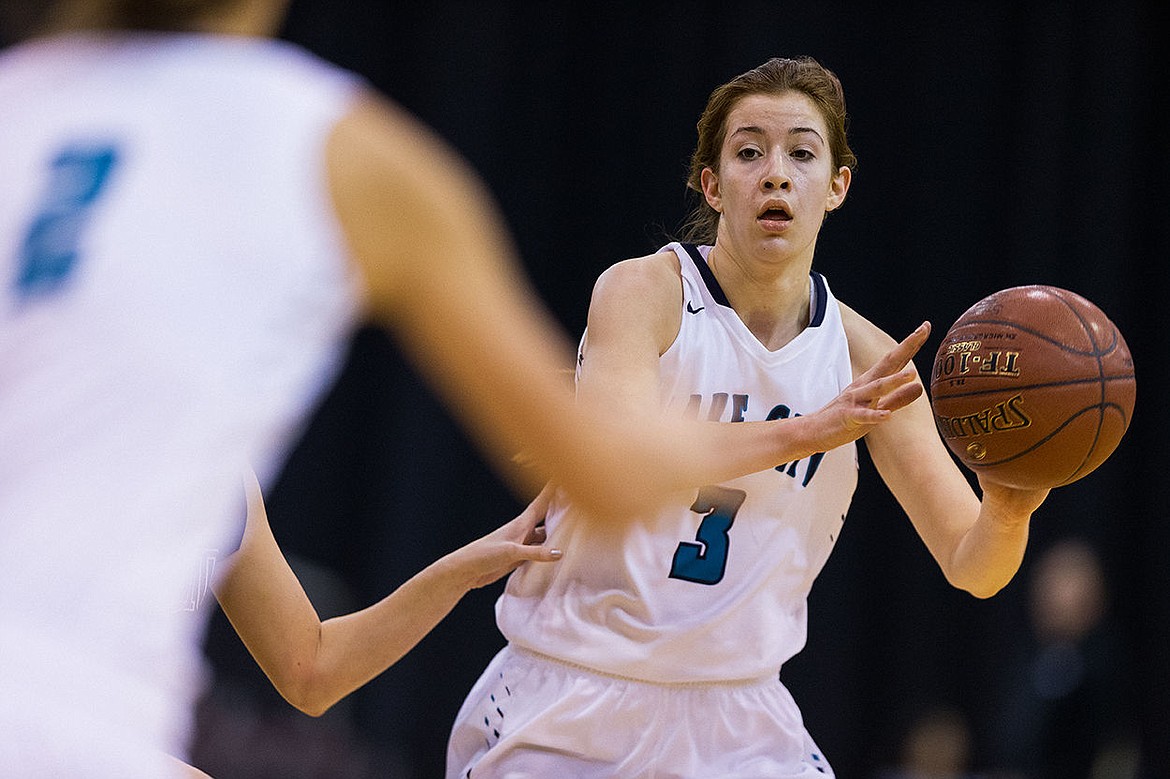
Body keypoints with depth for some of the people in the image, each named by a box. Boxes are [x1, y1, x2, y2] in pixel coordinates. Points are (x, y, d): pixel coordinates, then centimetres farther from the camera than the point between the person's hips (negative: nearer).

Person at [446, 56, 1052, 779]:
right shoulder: (643, 292, -11)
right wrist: (802, 433, -39)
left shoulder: (861, 355, -1)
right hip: (574, 698, -3)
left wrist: (1008, 509, -28)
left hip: (738, 720, 3)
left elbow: (970, 568, -5)